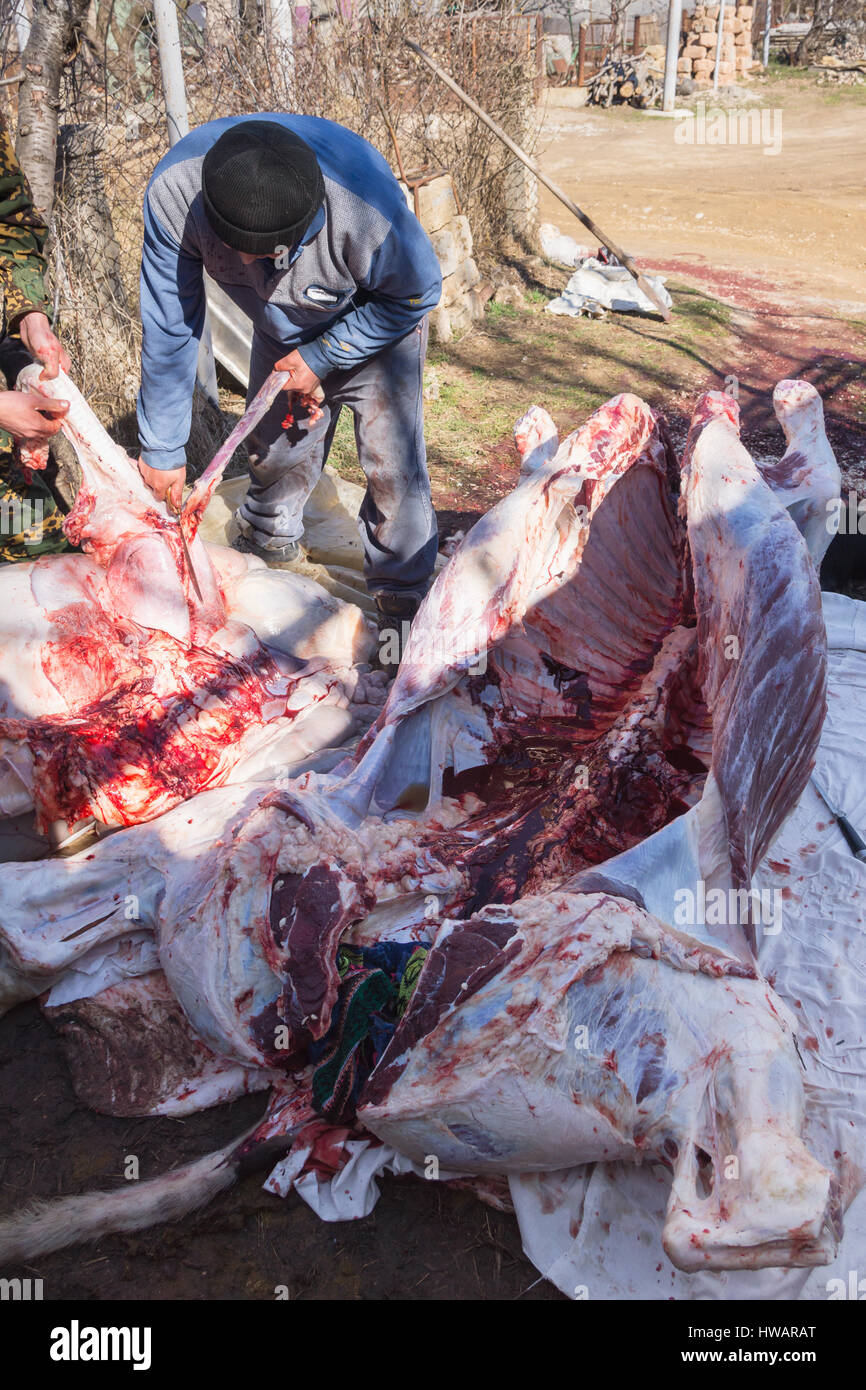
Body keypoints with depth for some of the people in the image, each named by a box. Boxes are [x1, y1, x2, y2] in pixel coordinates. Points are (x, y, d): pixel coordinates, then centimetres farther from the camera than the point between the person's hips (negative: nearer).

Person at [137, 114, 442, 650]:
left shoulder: (365, 205, -44)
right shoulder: (174, 189, -33)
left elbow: (417, 293, -21)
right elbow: (169, 326, -20)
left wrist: (323, 356, -22)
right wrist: (163, 447, -15)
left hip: (377, 326, -3)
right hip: (283, 334, 4)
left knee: (394, 467, -12)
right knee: (272, 454, 12)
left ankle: (402, 607, 7)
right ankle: (262, 561, 40)